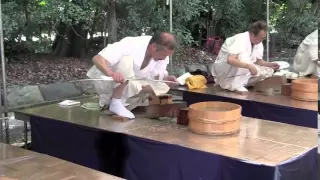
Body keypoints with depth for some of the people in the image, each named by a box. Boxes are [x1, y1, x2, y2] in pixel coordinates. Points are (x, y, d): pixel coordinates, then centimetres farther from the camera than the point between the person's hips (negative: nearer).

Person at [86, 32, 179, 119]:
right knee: (126, 60, -34)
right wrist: (111, 73, -55)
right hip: (107, 82, -7)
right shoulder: (130, 45, -31)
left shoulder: (162, 51, -12)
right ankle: (116, 103, -24)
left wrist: (166, 78, -26)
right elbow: (97, 58, -36)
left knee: (163, 87, -14)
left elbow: (159, 76, -3)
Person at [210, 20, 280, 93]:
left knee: (268, 71, -8)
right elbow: (230, 60, -39)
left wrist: (269, 64, -9)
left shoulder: (258, 43, -3)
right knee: (243, 54, -33)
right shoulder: (241, 39, -26)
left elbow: (258, 60, 10)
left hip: (240, 71, 8)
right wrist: (249, 66, -43)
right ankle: (236, 85, -28)